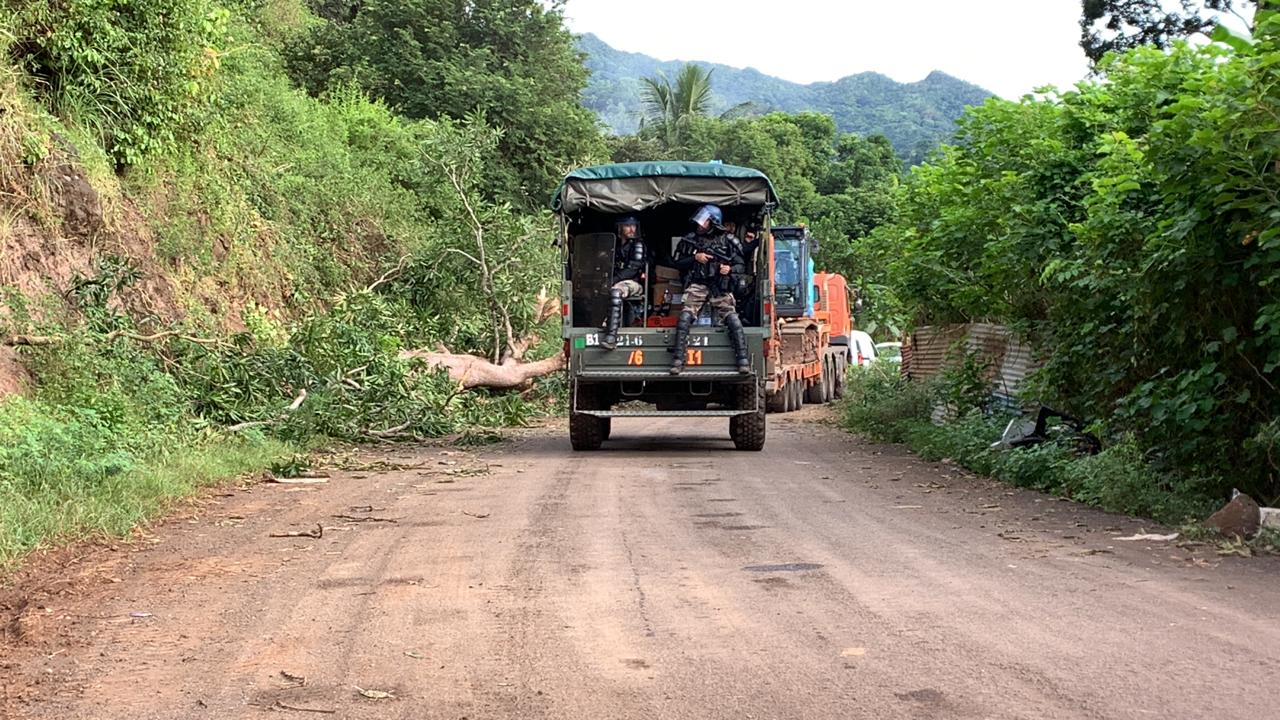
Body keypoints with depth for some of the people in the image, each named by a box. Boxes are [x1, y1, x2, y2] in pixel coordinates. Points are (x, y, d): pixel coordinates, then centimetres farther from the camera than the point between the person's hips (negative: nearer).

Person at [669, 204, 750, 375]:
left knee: (732, 317, -16)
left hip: (720, 287, -1)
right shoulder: (690, 239, 12)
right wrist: (695, 258, -3)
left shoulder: (727, 240, 8)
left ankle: (743, 360, -13)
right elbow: (676, 263, 12)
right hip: (697, 285, 1)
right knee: (685, 317, -17)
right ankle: (678, 360, -14)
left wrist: (730, 269, -12)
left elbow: (740, 265, 9)